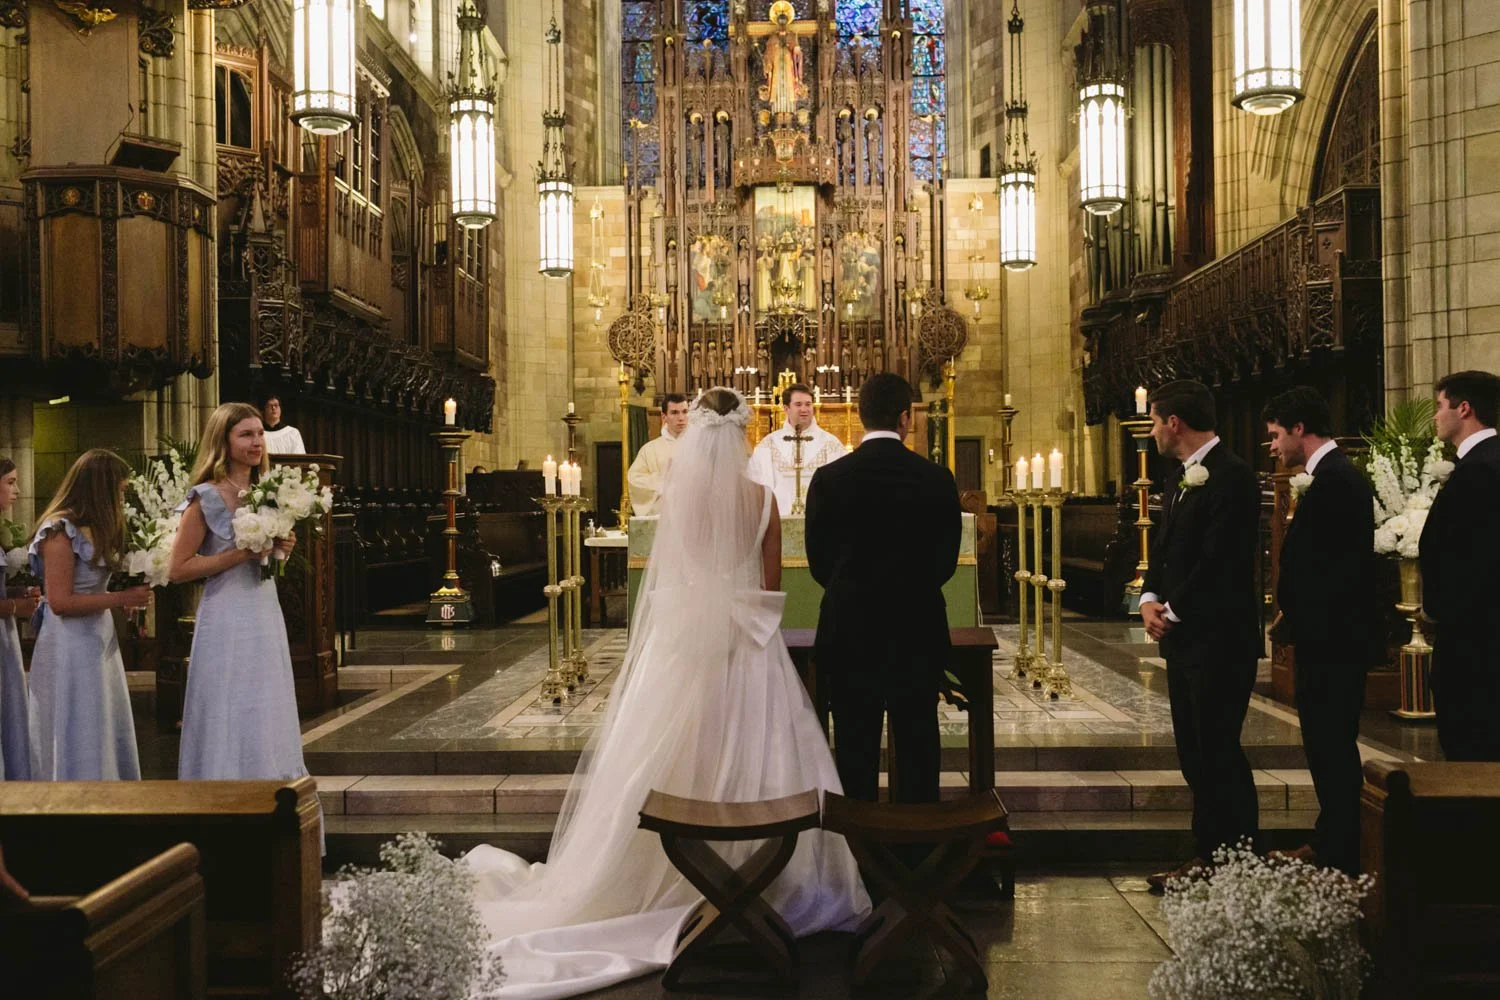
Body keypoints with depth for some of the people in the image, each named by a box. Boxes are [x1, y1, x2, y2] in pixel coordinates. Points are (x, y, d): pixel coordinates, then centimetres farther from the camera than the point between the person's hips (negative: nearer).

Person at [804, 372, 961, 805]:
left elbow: (819, 561, 1)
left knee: (855, 752, 8)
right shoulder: (937, 479, -6)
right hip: (919, 633, 0)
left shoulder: (829, 479, -7)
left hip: (849, 633, 0)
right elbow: (945, 560, 2)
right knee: (918, 748, 10)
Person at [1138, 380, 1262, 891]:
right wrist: (1151, 599, 2)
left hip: (1218, 640, -9)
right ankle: (1208, 856, 22)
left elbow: (1220, 561, -21)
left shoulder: (1230, 476, -14)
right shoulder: (1178, 482, 17)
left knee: (1218, 754, -4)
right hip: (1182, 639, 9)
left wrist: (1173, 611, -13)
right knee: (1195, 755, 13)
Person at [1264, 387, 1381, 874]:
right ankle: (1330, 843, 27)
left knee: (1331, 744, -2)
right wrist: (1293, 617, 9)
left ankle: (1342, 857, 7)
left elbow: (1315, 567, -23)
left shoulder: (1332, 482, -19)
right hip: (1334, 637, 10)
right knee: (1330, 743, 17)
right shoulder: (1340, 475, 13)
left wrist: (1290, 618, -9)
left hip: (1332, 638, -10)